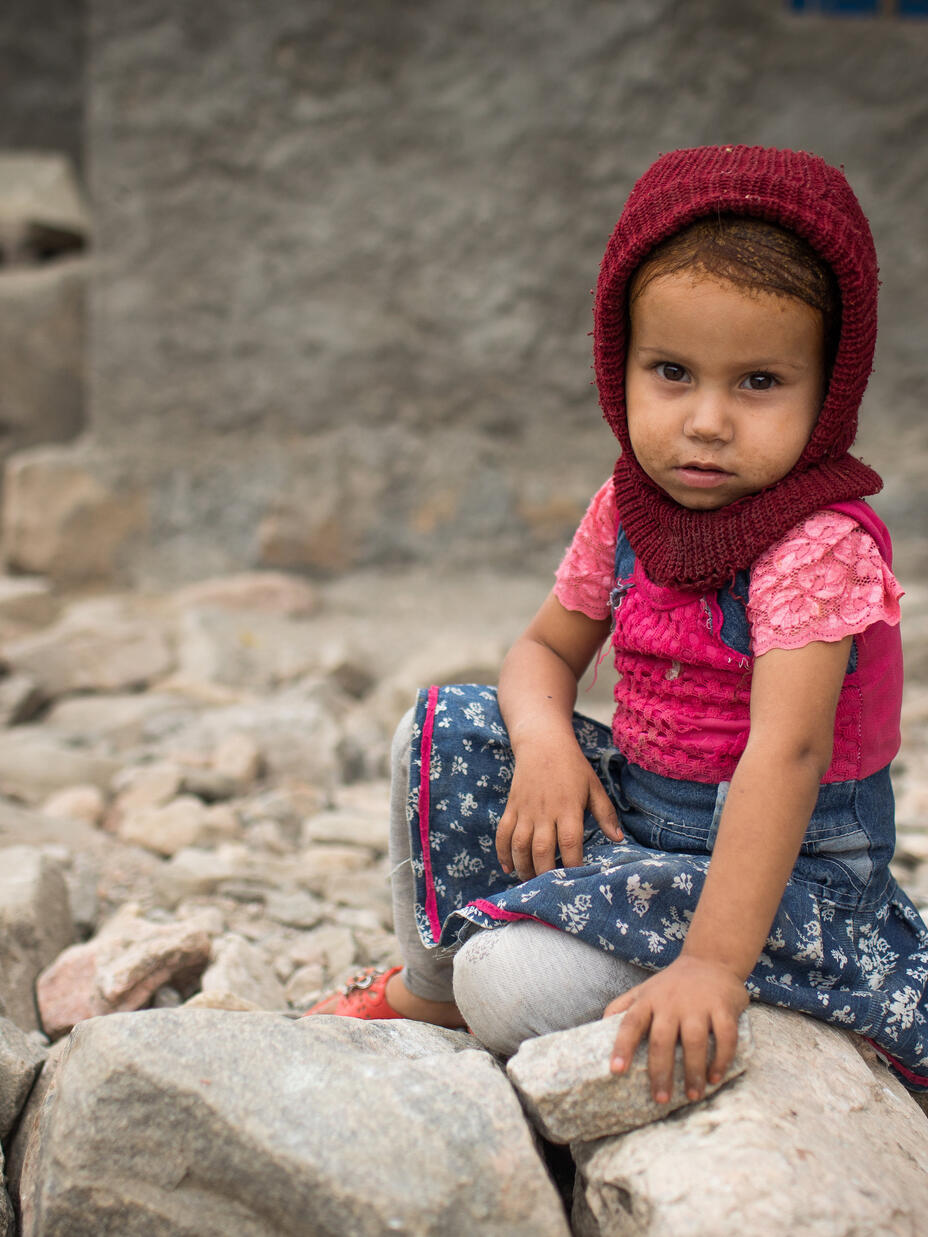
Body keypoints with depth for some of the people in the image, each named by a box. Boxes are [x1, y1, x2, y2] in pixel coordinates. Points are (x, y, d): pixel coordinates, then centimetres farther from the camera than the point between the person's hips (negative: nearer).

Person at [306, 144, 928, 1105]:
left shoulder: (820, 547, -24)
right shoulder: (627, 510, -1)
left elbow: (785, 755, -34)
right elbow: (546, 649, 9)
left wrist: (712, 964, -42)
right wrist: (545, 743, -16)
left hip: (787, 869, -7)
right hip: (634, 811, 7)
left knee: (520, 983, -26)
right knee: (448, 731, -2)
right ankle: (430, 984, 12)